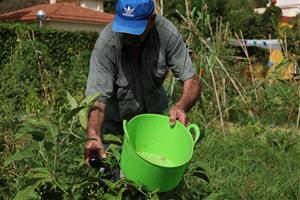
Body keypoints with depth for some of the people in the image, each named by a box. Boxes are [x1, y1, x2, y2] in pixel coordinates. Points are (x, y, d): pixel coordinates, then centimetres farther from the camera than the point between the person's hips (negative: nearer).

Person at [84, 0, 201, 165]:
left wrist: (181, 105, -41)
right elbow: (97, 98, -32)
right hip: (114, 123, -2)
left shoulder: (167, 33, -23)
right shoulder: (106, 43, -30)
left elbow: (191, 80, -19)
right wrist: (93, 136, -50)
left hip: (154, 114, 2)